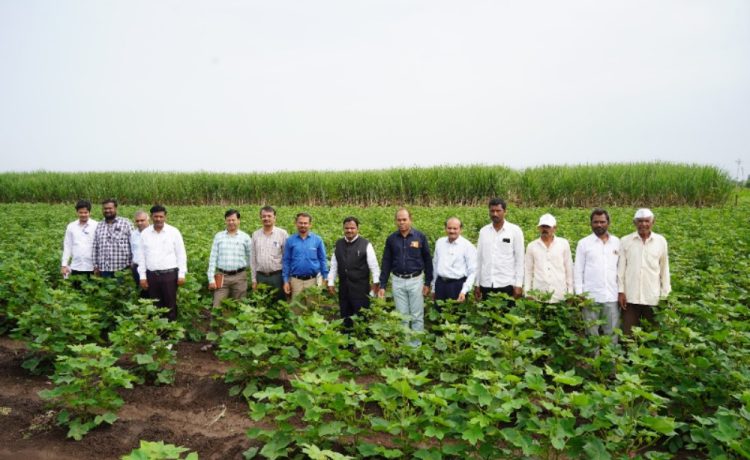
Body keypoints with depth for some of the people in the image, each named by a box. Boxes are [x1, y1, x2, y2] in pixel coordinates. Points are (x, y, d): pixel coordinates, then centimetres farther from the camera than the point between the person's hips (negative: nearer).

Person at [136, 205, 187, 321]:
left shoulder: (174, 232, -2)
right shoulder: (145, 233, 5)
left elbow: (181, 254, -1)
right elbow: (142, 256, 9)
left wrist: (181, 275, -5)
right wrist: (142, 276, 4)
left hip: (170, 274, -2)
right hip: (152, 275, 3)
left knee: (170, 304, 3)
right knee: (155, 305, 9)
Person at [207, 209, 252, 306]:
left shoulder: (245, 237, 4)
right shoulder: (218, 236, 7)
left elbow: (251, 258, 9)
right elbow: (213, 258, 6)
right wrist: (211, 279, 0)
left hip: (239, 277, -1)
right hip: (222, 277, 1)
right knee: (218, 306, -2)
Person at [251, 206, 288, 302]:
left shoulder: (282, 233, -2)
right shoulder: (255, 234, 8)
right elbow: (253, 258, 11)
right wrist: (254, 279, 9)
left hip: (277, 276, -3)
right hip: (261, 276, 3)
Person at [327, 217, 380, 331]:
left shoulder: (365, 244, -6)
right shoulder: (339, 244, 8)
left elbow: (373, 265, -7)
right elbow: (334, 265, 11)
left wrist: (376, 282, -13)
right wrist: (331, 282, 8)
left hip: (360, 288, -4)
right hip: (344, 287, 4)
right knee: (345, 316, 13)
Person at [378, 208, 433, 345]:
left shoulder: (420, 237, -4)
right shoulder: (391, 239, 2)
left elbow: (427, 260, 2)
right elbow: (386, 262, 5)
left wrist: (428, 282, 0)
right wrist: (382, 285, 1)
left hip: (415, 280, -2)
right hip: (398, 281, 2)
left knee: (417, 316, 4)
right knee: (402, 316, 10)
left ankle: (416, 345, 15)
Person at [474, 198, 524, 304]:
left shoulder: (515, 231, -1)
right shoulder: (483, 231, 8)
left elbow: (519, 259, -1)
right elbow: (479, 258, 10)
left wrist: (518, 285, -6)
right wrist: (477, 284, 8)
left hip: (506, 284, -3)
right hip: (486, 284, 3)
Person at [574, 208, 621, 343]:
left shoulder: (617, 242, 9)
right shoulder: (584, 243, 2)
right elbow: (578, 270, 1)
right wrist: (579, 293, -5)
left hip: (612, 296, 2)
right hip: (590, 296, -2)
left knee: (612, 333, 4)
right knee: (592, 333, 5)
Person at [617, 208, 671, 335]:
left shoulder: (661, 241, 3)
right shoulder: (625, 241, 0)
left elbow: (664, 269, 8)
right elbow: (620, 268, 2)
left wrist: (665, 294, 6)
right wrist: (620, 291, -3)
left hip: (653, 296, 1)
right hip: (630, 296, 0)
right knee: (628, 332, 3)